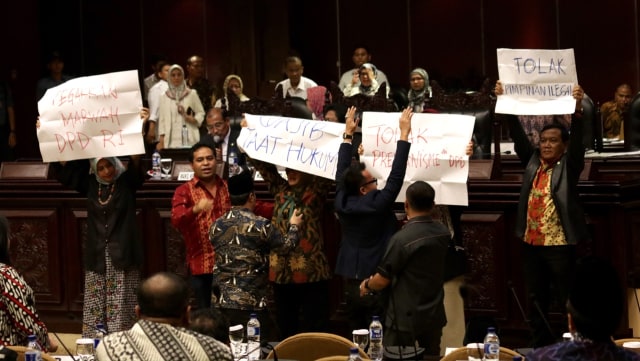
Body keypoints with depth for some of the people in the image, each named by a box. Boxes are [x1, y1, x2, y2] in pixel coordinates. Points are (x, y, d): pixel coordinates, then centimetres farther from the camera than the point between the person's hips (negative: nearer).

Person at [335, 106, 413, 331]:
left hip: (351, 279, 6)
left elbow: (341, 172, 12)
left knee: (355, 332, 11)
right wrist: (404, 134, -14)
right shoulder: (377, 205, -17)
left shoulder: (341, 202, -1)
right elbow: (396, 176, -17)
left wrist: (348, 134, 19)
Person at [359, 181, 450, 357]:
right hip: (434, 316, 6)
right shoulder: (444, 233, -1)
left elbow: (382, 281, -14)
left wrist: (366, 285, 8)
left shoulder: (402, 239, -22)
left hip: (405, 319, -6)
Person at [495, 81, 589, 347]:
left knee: (567, 300, 0)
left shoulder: (569, 165, -2)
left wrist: (577, 109, -32)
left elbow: (578, 141, -17)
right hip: (531, 243, 5)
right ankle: (539, 346, 23)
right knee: (537, 300, 14)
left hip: (560, 244, -5)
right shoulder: (532, 161, 9)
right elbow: (518, 135, 3)